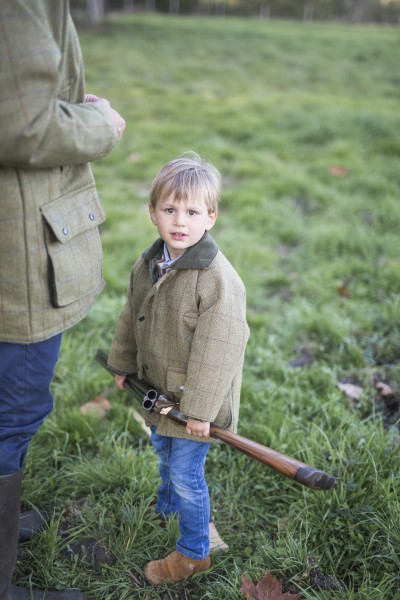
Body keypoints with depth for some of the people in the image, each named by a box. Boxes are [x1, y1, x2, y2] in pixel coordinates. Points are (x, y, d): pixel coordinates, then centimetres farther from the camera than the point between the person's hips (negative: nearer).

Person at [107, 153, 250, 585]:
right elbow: (131, 318, 11)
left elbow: (218, 350, -26)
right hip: (156, 388, 7)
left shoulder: (219, 279, -27)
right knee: (163, 451, 28)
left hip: (194, 399, -7)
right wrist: (122, 364, 19)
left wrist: (200, 408, -23)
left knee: (187, 471, 5)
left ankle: (193, 553, 28)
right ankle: (167, 505, 59)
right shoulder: (147, 265, -3)